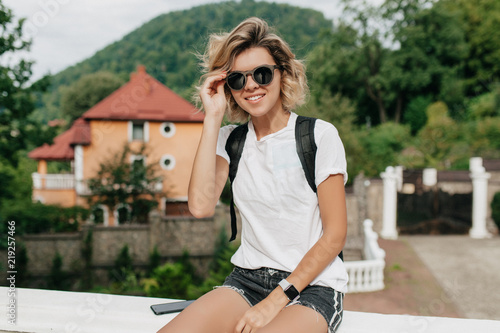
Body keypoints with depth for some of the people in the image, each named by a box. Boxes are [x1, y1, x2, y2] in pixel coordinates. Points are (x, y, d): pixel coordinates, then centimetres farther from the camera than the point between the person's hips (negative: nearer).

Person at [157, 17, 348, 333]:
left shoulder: (320, 135, -4)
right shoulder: (229, 140, 8)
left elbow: (335, 236, -6)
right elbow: (201, 205, -10)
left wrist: (275, 301, -12)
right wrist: (213, 117, -7)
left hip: (311, 285, -3)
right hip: (247, 279, 3)